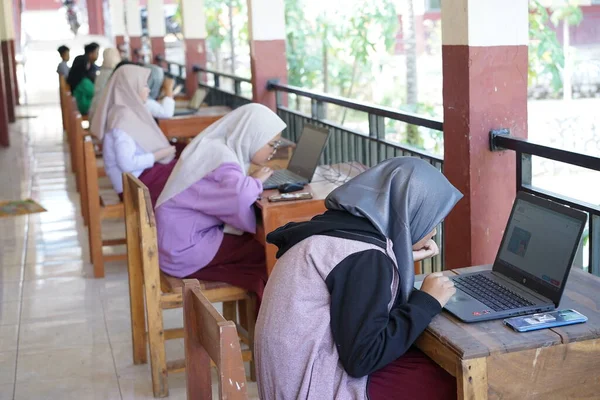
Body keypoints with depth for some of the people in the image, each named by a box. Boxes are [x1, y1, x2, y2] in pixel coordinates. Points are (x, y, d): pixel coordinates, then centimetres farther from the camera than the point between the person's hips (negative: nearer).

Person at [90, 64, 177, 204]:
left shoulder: (130, 112, 9)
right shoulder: (123, 118, -18)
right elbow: (127, 164, -24)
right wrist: (160, 154, -15)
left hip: (142, 173, 9)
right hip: (135, 184, -9)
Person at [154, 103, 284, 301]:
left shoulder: (215, 148, 8)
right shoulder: (220, 158, -23)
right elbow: (241, 196, -41)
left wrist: (253, 180, -3)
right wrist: (256, 180, -20)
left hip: (182, 238, 10)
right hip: (185, 249, -10)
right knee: (268, 252, -8)